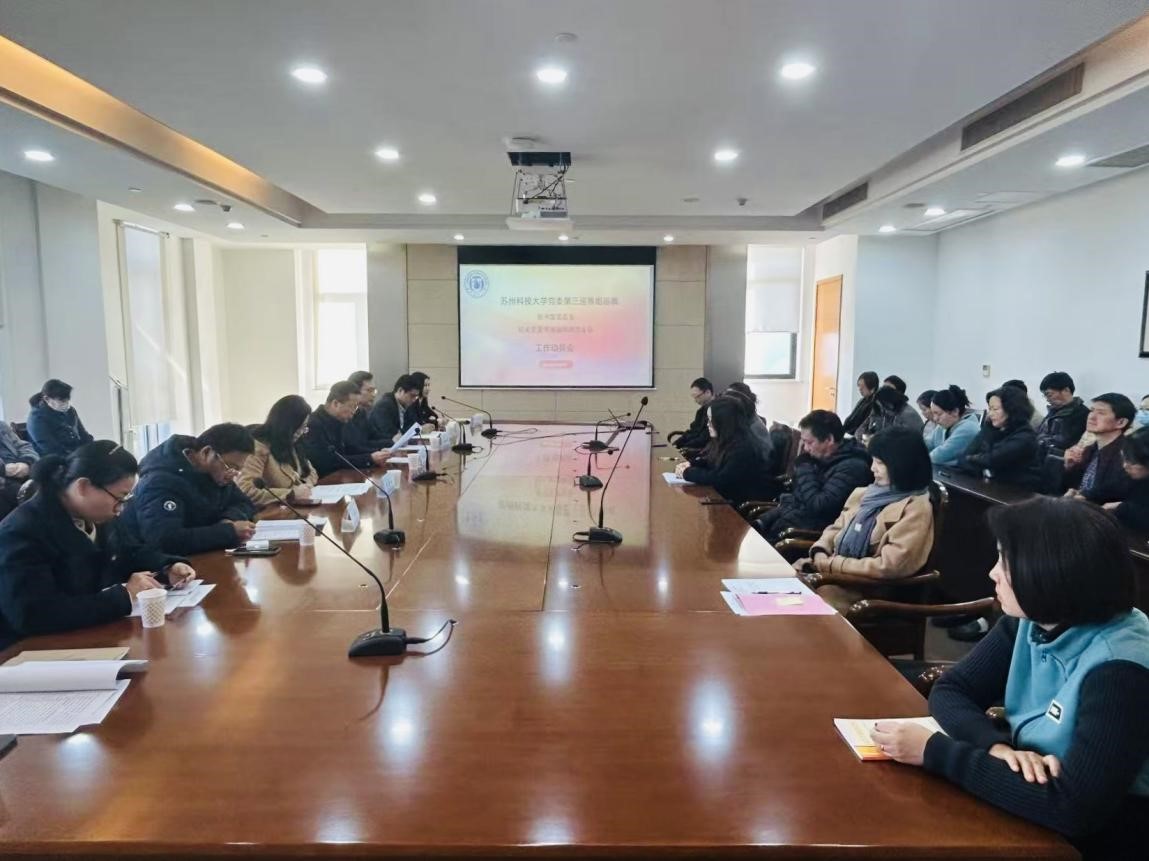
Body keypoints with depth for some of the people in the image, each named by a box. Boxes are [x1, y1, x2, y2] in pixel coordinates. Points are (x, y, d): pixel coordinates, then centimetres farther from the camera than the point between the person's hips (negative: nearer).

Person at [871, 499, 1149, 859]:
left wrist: (934, 751, -28)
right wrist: (996, 746, -23)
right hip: (1027, 821, 6)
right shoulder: (1031, 620, -5)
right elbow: (949, 690, -3)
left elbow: (1072, 808, -32)